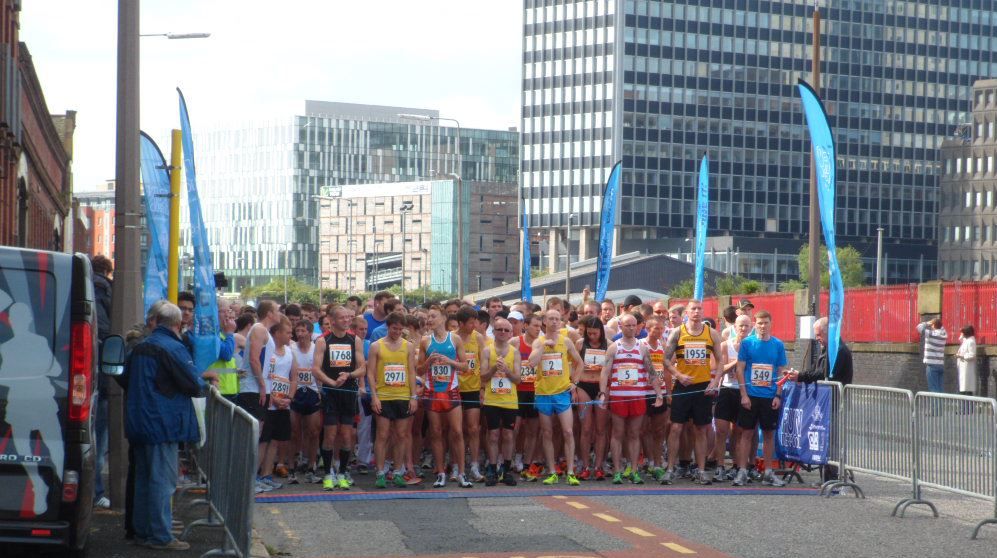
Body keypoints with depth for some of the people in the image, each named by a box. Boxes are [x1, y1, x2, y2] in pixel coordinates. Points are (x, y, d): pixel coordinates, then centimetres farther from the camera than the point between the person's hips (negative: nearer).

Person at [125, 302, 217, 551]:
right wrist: (202, 380, 7)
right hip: (164, 424, -8)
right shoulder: (173, 348, -15)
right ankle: (160, 536, -4)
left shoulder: (140, 348, 11)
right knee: (162, 480, -5)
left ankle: (142, 531, 20)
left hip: (139, 424, 8)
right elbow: (194, 385, -15)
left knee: (144, 478, 15)